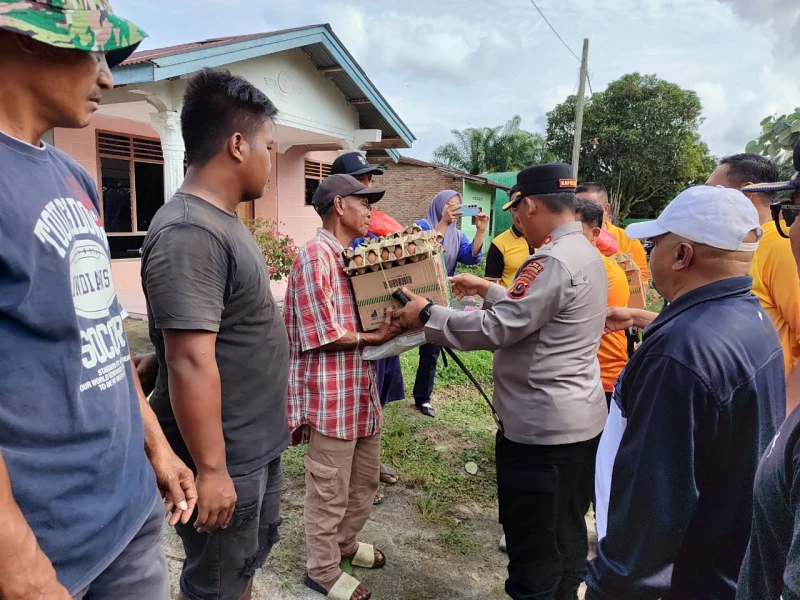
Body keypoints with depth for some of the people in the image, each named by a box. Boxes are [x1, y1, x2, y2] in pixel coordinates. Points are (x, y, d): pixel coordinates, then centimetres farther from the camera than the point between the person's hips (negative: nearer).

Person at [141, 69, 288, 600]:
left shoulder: (224, 221, 8)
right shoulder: (189, 233, -25)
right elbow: (191, 364, -28)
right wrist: (211, 469, -23)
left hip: (258, 442, 9)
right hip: (225, 454, -9)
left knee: (253, 554, 27)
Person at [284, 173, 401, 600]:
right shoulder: (315, 256, -17)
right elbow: (323, 334, -21)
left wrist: (390, 325, 1)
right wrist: (376, 337, -14)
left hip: (360, 389, 9)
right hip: (330, 396, -9)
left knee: (365, 480, 23)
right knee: (330, 491, 9)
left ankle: (345, 543, 45)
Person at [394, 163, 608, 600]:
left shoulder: (553, 261, -23)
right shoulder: (586, 253, 9)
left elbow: (495, 330, -24)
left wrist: (427, 314, -13)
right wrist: (487, 290, 21)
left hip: (541, 426, -10)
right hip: (578, 419, 10)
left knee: (533, 543, 8)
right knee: (566, 532, 25)